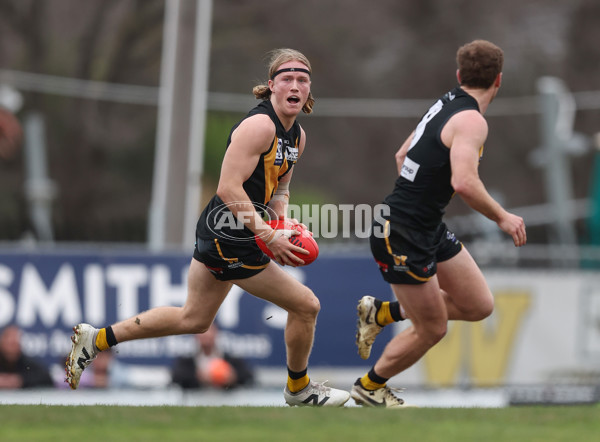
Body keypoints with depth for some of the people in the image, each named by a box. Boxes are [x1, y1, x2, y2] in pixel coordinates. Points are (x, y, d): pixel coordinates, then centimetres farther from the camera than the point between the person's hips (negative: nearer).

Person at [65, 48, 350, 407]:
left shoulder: (297, 136, 10)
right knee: (306, 306, 0)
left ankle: (98, 339, 27)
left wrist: (283, 225, 3)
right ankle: (299, 389, 23)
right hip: (231, 241, -10)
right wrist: (268, 236, -25)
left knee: (194, 319, 21)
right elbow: (229, 188, -24)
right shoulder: (260, 125, -19)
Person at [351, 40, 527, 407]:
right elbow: (464, 183, -34)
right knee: (431, 329, 3)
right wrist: (502, 218, -21)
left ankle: (382, 313, 23)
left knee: (479, 306, 9)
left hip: (430, 230, 9)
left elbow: (402, 155, 21)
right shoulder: (471, 121, -20)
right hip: (402, 236, -9)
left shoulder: (447, 105, 9)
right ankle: (369, 387, 25)